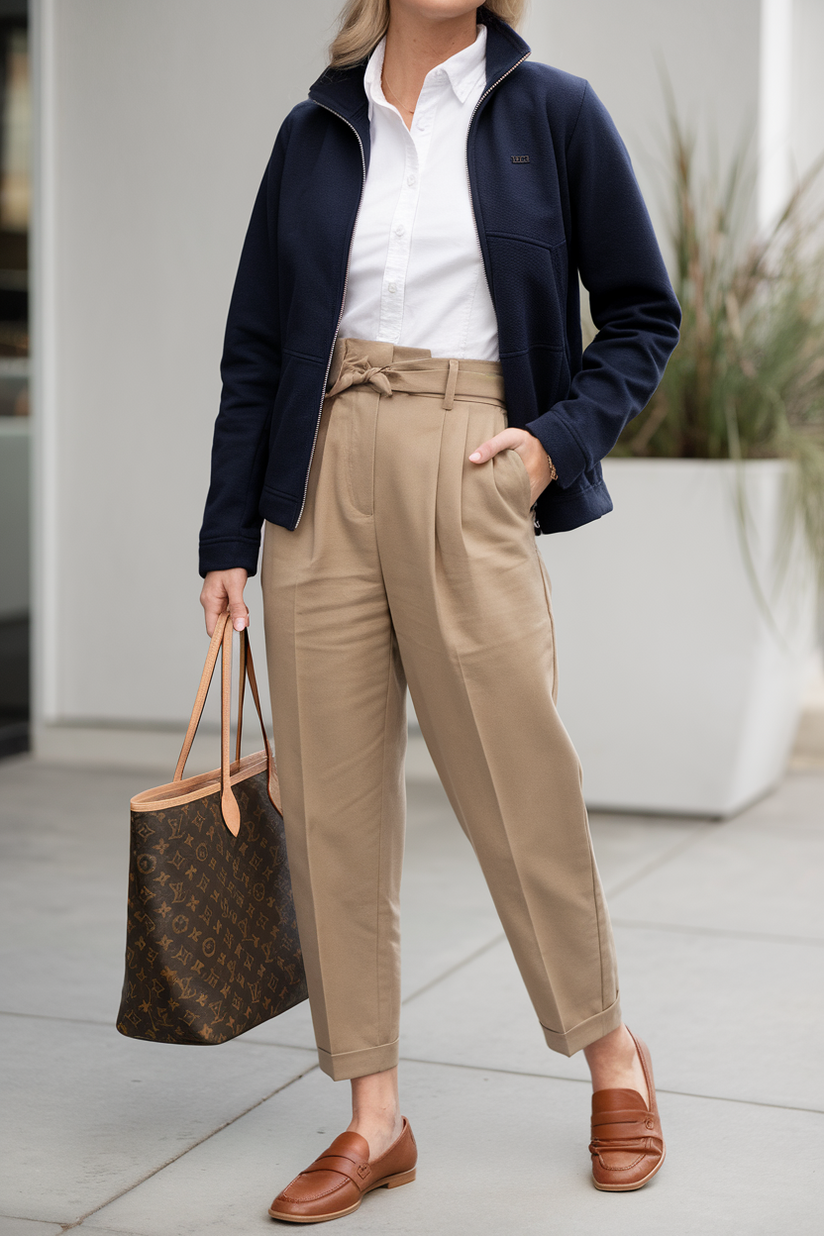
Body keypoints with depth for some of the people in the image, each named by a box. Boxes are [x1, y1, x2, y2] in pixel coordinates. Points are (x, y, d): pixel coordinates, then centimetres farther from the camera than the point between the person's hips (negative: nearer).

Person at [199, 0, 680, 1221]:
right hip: (323, 478, 3)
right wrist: (227, 535, 8)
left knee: (519, 785, 0)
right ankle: (373, 1121, 15)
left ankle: (612, 1054, 26)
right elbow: (256, 346, 11)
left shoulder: (553, 112, 4)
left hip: (468, 478, -3)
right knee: (331, 801, 3)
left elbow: (644, 314, 8)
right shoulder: (316, 130, 10)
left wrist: (559, 437, -7)